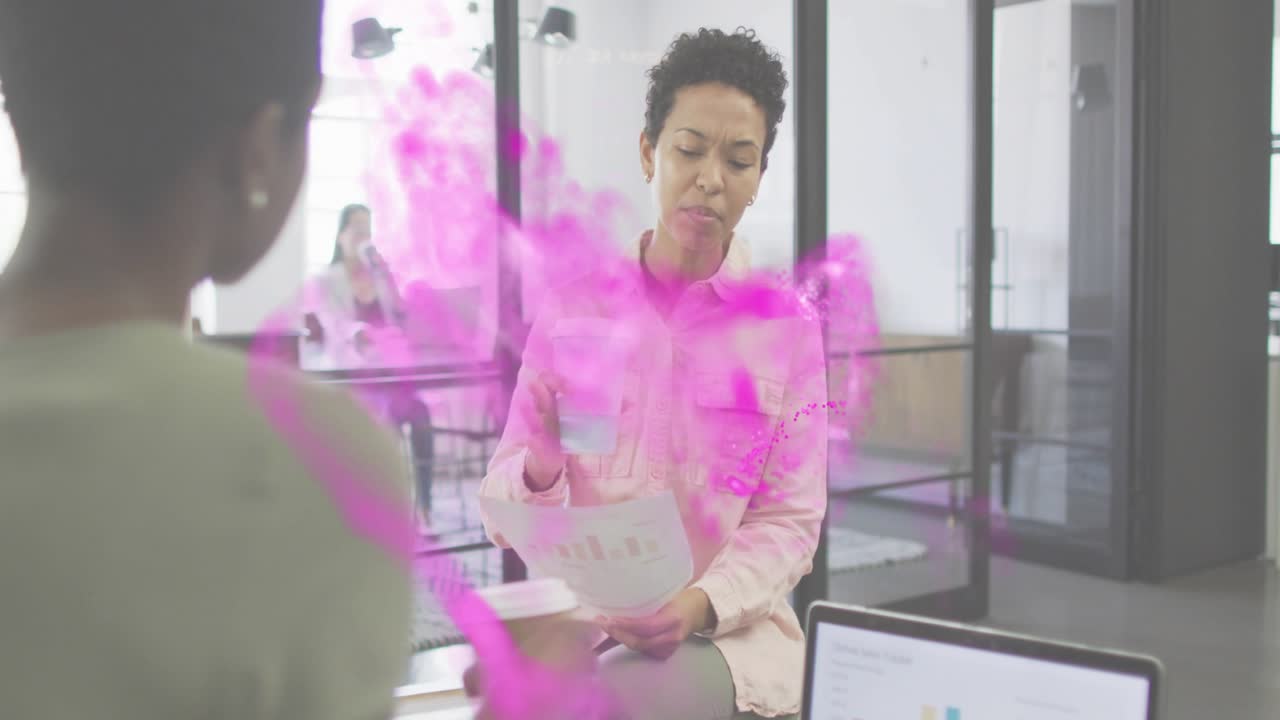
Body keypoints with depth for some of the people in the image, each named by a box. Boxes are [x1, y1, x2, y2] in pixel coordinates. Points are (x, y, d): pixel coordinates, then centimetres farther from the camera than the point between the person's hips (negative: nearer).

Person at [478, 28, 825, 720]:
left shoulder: (786, 325, 1)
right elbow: (505, 514, 5)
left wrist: (699, 604, -20)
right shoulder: (572, 306, 5)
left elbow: (789, 522, -1)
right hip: (575, 623, 2)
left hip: (725, 630, -2)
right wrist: (541, 467, -19)